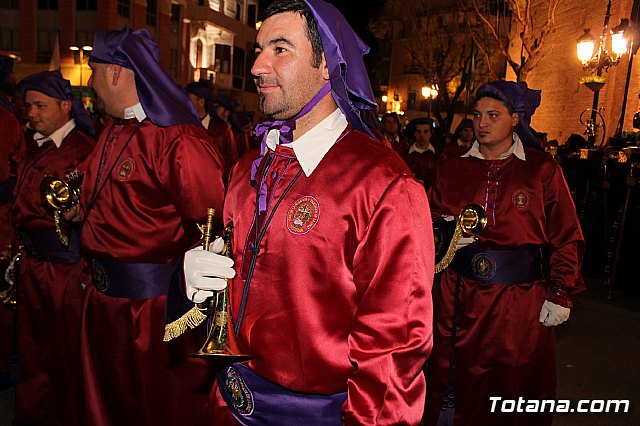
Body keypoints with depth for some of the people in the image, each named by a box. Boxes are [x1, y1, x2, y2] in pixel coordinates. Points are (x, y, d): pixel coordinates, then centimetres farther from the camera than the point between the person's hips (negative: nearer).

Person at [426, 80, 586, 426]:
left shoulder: (542, 169, 0)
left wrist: (560, 294, -4)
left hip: (520, 298, -1)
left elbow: (565, 237, 1)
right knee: (456, 382, 9)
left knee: (515, 382, 9)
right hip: (459, 296, 2)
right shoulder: (452, 168, 7)